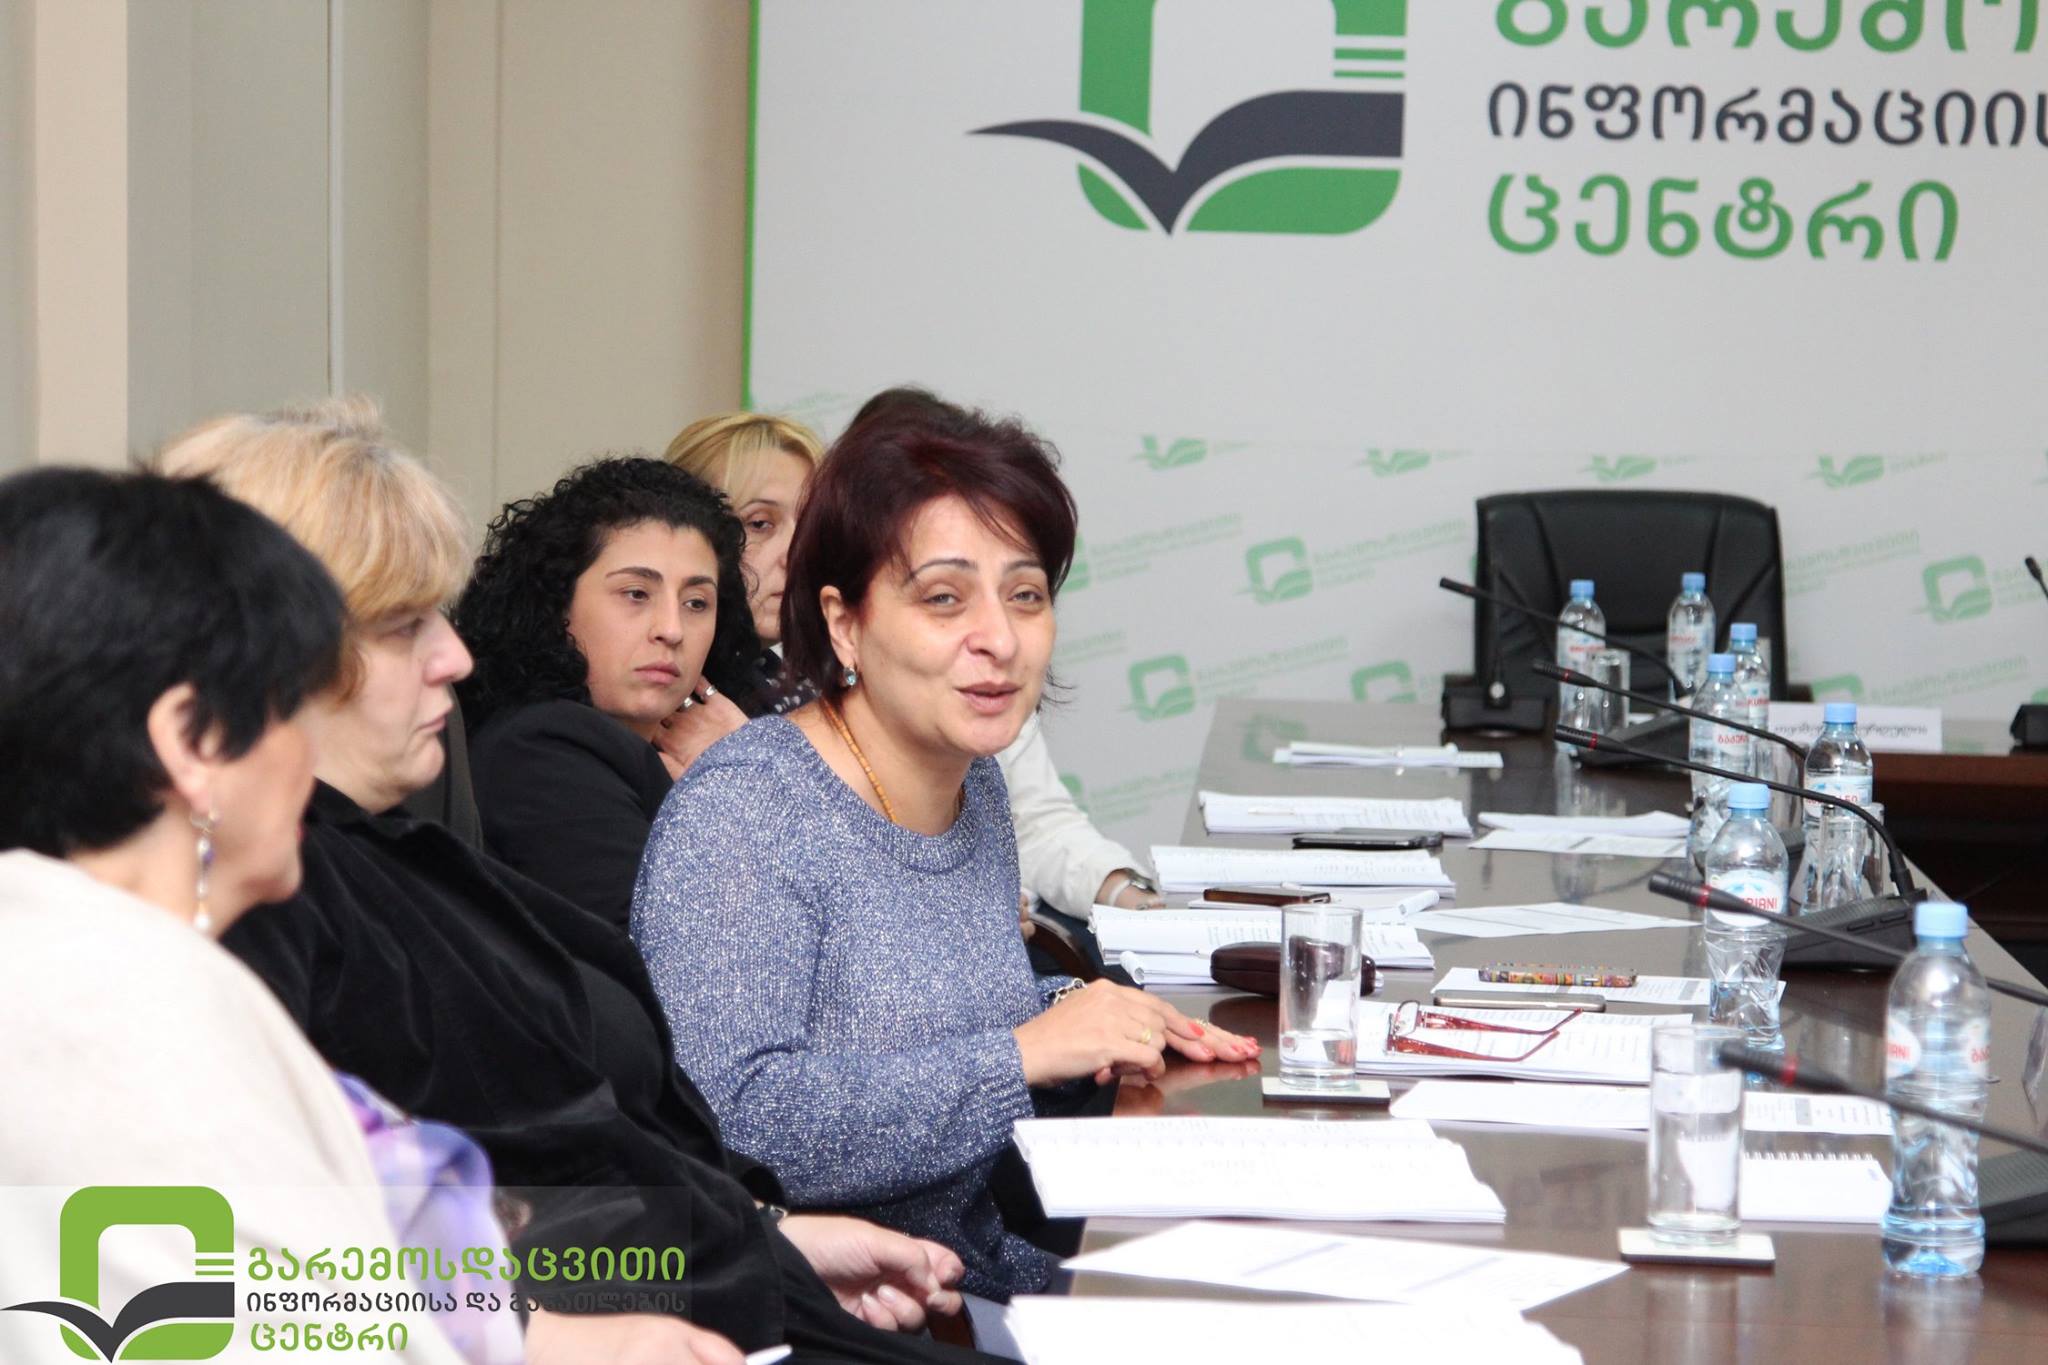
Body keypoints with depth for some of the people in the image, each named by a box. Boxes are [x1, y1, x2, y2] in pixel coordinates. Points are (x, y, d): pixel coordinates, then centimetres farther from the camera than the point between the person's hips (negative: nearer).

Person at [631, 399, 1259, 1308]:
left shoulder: (975, 784, 10)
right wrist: (1024, 1053, -22)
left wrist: (1076, 1013, 6)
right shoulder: (736, 815, -15)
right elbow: (731, 1121, -26)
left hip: (999, 1286, 8)